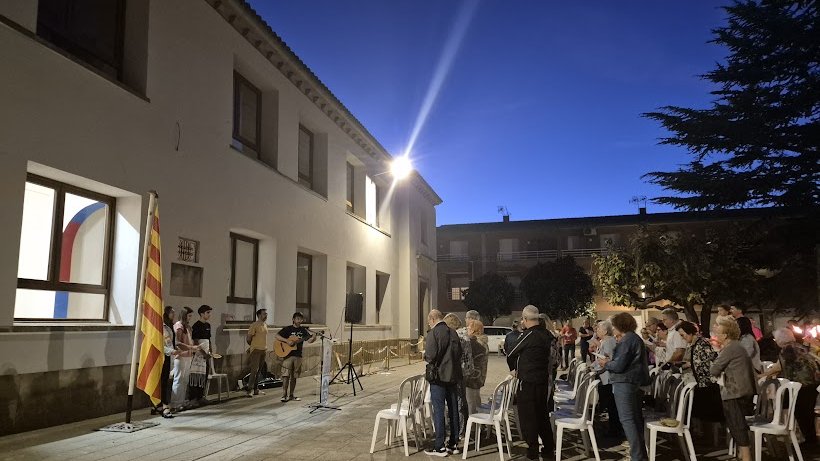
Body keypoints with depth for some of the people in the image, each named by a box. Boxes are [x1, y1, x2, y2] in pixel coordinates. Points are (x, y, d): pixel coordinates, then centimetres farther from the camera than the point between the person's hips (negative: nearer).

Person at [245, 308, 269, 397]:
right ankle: (249, 389, -7)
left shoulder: (265, 325, 15)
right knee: (254, 370, -11)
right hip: (256, 350, -7)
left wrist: (265, 347, 13)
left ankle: (256, 389, 15)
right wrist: (252, 346, 7)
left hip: (263, 350, 7)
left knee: (258, 370, 10)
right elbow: (249, 338, -7)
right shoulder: (254, 325, -10)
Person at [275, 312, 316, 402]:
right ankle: (284, 395, -7)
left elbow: (309, 340, 3)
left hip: (298, 355, 4)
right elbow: (277, 336, -10)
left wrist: (313, 337, -19)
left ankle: (291, 395, 17)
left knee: (294, 376, 9)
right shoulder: (288, 329, -2)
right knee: (286, 375, -9)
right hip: (288, 354, -4)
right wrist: (287, 341, -21)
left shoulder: (303, 330, 9)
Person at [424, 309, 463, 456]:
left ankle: (440, 447, 3)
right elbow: (459, 353, 8)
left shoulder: (433, 333, -14)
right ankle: (454, 443, 21)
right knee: (453, 410, 13)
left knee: (439, 411, -1)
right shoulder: (453, 333, 7)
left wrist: (425, 356, 0)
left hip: (438, 376, -7)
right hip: (453, 375, 7)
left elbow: (430, 356, -20)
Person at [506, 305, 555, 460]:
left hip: (528, 382, -7)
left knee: (528, 416, 3)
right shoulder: (545, 334, 5)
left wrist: (514, 369, 13)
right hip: (543, 380, 8)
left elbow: (511, 355, -8)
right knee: (542, 414, 18)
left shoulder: (529, 335, -17)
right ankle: (549, 448, 25)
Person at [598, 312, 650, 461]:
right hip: (637, 382, 10)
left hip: (625, 383, -10)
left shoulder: (627, 340, -16)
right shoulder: (636, 338, 16)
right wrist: (610, 362, 13)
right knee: (636, 418, 17)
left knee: (627, 419, -6)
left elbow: (619, 366, -19)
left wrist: (606, 364, -2)